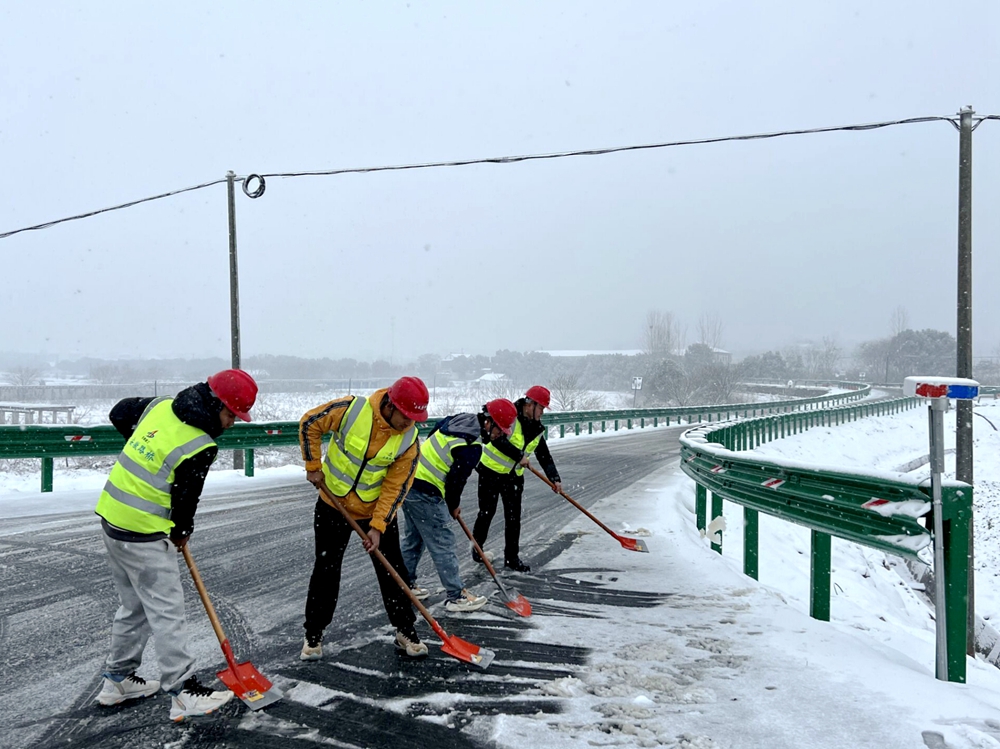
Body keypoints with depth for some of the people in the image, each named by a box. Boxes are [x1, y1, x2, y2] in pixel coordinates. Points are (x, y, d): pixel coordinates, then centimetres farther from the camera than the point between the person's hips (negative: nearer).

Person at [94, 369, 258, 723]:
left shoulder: (160, 406, 1)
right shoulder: (200, 448, -21)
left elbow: (119, 413, 19)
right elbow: (185, 498, -11)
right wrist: (181, 533, 8)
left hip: (112, 516, 9)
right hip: (143, 535, -9)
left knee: (135, 606, 21)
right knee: (167, 611, -2)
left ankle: (118, 679, 32)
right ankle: (183, 692, 4)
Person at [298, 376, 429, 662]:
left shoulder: (408, 440, -17)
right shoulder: (351, 409, -23)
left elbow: (395, 487, -13)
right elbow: (309, 424, -9)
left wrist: (378, 526, -18)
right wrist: (313, 466, -7)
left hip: (378, 510, 1)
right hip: (334, 504, -1)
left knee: (392, 571, 5)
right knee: (325, 572, 8)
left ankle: (406, 632, 22)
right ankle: (313, 635, 24)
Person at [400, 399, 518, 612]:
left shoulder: (458, 419, 6)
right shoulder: (472, 447, -20)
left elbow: (430, 438, 17)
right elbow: (457, 479, -16)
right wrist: (453, 506, 4)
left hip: (409, 480, 10)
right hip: (425, 493, -10)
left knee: (414, 537, 22)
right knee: (443, 543, 0)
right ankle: (456, 596, 10)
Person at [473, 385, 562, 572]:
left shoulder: (537, 429, 4)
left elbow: (544, 456, 9)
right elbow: (497, 439, -29)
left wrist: (554, 478, -1)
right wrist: (519, 455, -25)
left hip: (514, 476, 6)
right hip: (491, 471, -5)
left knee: (513, 518, 5)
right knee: (487, 512, 6)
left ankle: (512, 558, 15)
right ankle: (477, 547, 28)